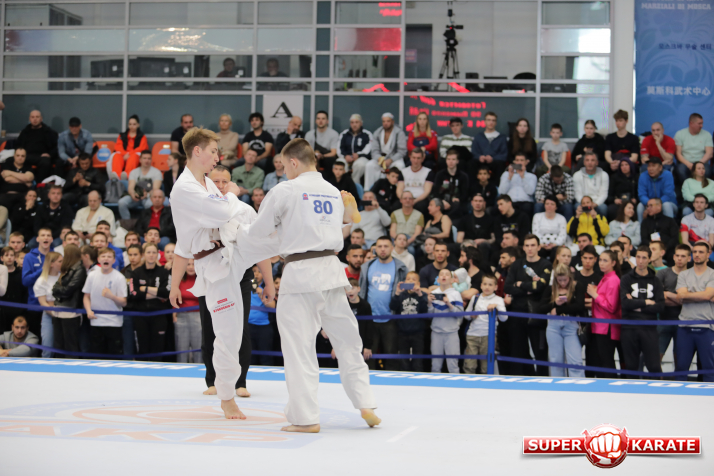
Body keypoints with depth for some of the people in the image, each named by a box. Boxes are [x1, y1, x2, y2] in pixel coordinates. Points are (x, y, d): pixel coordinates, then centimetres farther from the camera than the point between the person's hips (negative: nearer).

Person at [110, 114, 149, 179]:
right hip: (123, 156, 1)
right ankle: (116, 175, -62)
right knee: (116, 156, -35)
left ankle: (127, 175, -67)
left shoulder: (142, 137, 21)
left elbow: (141, 148, 4)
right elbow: (118, 147, 10)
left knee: (133, 157, -39)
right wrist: (125, 154, -13)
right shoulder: (122, 136, 26)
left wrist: (129, 154, -14)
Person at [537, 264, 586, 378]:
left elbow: (580, 307, -12)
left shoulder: (578, 287, 0)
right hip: (554, 326, 3)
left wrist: (558, 310, -8)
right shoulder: (550, 289, 9)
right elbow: (540, 309, 4)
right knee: (556, 361, 6)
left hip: (571, 326, -3)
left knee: (575, 362, -9)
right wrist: (555, 303, -13)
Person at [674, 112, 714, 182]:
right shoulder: (680, 134, 5)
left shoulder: (707, 135, 10)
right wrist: (689, 165, -18)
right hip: (685, 163, -1)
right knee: (681, 170, -37)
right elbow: (678, 153, -2)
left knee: (707, 171, -34)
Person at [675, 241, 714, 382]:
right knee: (681, 365, 7)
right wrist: (700, 296, -9)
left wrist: (688, 294, -5)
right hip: (685, 326, 3)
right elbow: (681, 295, -4)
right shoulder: (683, 275, 12)